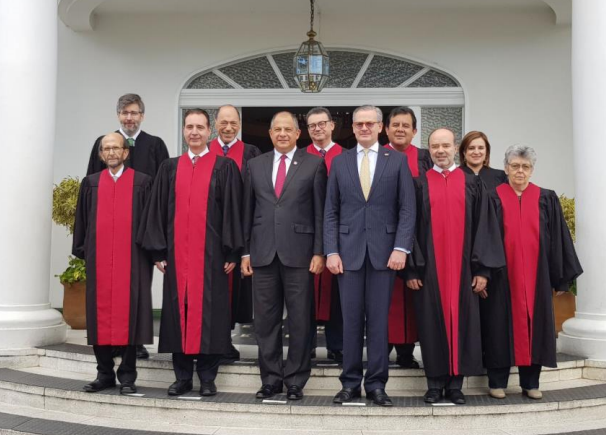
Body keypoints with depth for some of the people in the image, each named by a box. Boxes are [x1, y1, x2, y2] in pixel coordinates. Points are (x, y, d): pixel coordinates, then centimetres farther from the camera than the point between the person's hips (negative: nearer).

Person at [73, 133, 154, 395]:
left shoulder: (143, 182, 4)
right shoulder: (90, 183, 12)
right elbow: (82, 220, 14)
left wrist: (151, 252, -3)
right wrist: (82, 250, 8)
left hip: (132, 260, -3)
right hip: (98, 260, 3)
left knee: (128, 314, -2)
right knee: (100, 314, 5)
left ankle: (127, 376, 6)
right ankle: (104, 374, 14)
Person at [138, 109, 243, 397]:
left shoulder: (225, 167, 3)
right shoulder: (170, 168, 11)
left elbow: (232, 211, -1)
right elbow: (158, 210, 10)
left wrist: (231, 253, -6)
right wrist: (159, 252, 3)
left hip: (210, 253, -3)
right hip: (177, 253, 3)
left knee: (208, 311, 0)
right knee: (179, 310, 5)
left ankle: (207, 378, 9)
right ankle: (183, 376, 14)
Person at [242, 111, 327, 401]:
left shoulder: (314, 164, 3)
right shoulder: (255, 165, 11)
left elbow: (320, 212, 0)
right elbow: (248, 211, 11)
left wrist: (319, 252, -6)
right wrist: (245, 252, 6)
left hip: (299, 253, -2)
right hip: (263, 254, 3)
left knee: (300, 320, 3)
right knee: (265, 320, 7)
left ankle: (296, 380, 13)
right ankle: (271, 378, 18)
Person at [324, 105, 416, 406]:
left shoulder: (397, 161, 5)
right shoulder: (339, 162, 9)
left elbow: (407, 209, 1)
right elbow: (331, 212, 7)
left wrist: (401, 248, -9)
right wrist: (331, 251, -2)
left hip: (384, 251, -1)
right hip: (349, 251, 1)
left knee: (379, 320, 3)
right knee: (351, 320, 5)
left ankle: (376, 384, 12)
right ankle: (350, 383, 14)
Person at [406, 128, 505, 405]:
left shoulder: (472, 184, 7)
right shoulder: (419, 185, 6)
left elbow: (484, 226, 4)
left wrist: (483, 268, -4)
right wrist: (411, 269, -6)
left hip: (464, 267, 1)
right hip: (428, 267, 0)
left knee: (462, 321, 3)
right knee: (432, 322, 2)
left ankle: (456, 382, 12)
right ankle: (435, 382, 10)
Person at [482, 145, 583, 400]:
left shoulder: (547, 200, 6)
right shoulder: (494, 199, 2)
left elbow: (558, 239, 6)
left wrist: (561, 276, 2)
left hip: (536, 275, 2)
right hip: (502, 276, -2)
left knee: (533, 324, 5)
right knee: (502, 325, 2)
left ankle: (531, 382, 14)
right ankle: (497, 382, 9)